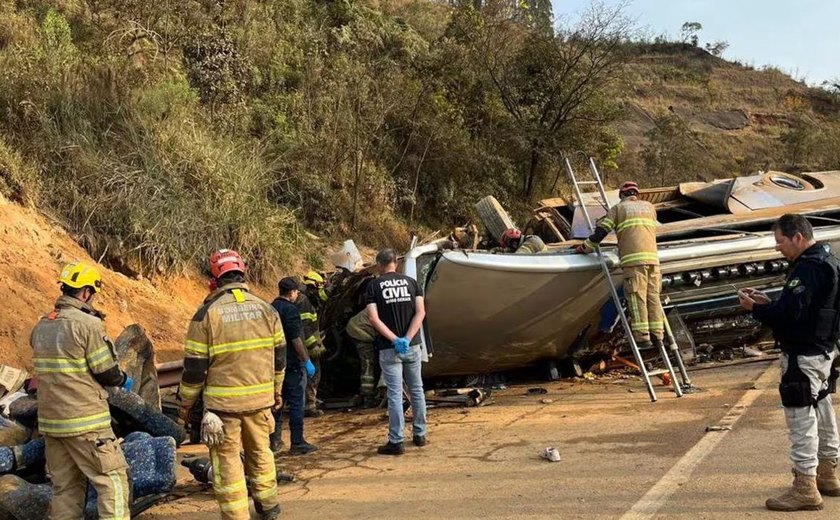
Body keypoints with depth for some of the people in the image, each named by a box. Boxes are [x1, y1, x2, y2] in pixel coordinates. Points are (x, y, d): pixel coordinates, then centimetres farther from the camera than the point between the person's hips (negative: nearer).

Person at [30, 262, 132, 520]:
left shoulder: (41, 327, 9)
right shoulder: (87, 324, -14)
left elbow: (54, 369, 15)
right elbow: (108, 373, -12)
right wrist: (124, 380, 8)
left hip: (51, 421, 8)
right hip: (85, 423, -7)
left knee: (65, 488, 13)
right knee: (113, 478, 0)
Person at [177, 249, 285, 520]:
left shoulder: (207, 313, -11)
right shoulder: (266, 309, 1)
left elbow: (194, 366, -8)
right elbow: (279, 355, 9)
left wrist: (186, 402, 4)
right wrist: (277, 390, 22)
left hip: (223, 401, -4)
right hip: (260, 397, 4)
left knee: (227, 458, 6)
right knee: (260, 450, 21)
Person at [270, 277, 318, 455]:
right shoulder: (290, 309, -14)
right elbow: (296, 338, -19)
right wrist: (307, 361, -14)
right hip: (292, 363, -8)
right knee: (296, 402, -3)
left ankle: (274, 440, 20)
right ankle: (297, 443, -1)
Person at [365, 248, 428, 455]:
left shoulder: (373, 286, -2)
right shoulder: (411, 282, 5)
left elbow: (373, 318, -13)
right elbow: (421, 312, -6)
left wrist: (394, 340, -14)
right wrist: (407, 339, -12)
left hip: (389, 348, -3)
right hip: (412, 346, 3)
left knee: (395, 394, -1)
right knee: (416, 390, 15)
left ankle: (397, 441, 2)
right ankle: (420, 434, 23)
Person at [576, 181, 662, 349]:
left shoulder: (618, 208, 13)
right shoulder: (649, 207, 24)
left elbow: (601, 231, 6)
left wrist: (585, 247, 19)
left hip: (632, 259, -4)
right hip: (652, 257, 4)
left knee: (636, 298, -5)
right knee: (653, 296, 7)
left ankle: (642, 337, -10)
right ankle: (657, 335, 4)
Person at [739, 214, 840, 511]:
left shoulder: (808, 269, -20)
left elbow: (789, 313, -26)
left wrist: (754, 308, -12)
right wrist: (767, 302, 10)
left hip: (803, 356, -11)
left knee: (801, 418, -6)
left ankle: (805, 488, -1)